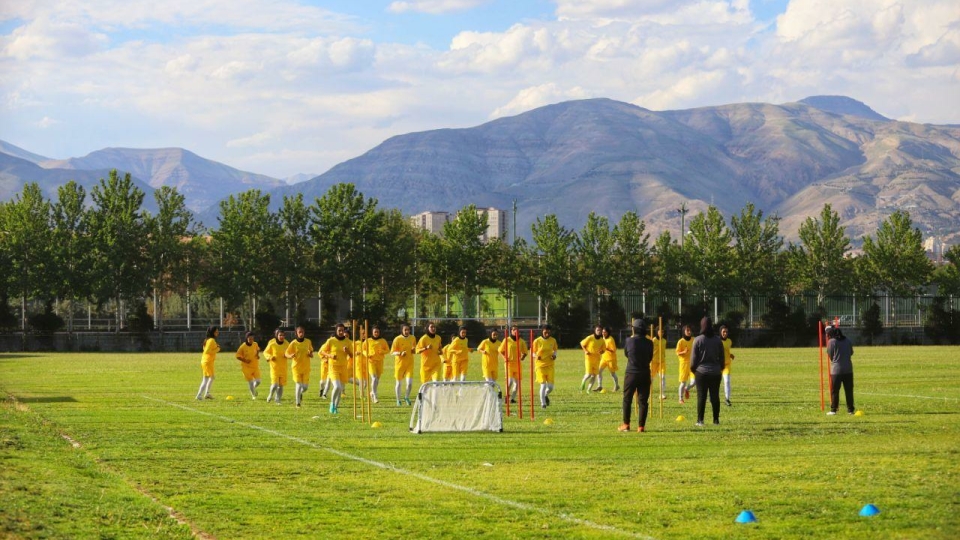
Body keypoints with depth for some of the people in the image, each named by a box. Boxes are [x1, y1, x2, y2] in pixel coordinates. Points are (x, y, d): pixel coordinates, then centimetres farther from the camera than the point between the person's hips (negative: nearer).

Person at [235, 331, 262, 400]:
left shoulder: (255, 344, -2)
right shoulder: (243, 346, -13)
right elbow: (238, 356, -6)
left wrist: (258, 354, 0)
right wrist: (245, 360, -20)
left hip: (255, 366, 3)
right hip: (247, 367, -3)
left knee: (258, 381, -4)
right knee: (250, 381, 0)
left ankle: (254, 388, 30)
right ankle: (253, 395, 20)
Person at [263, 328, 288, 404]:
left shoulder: (286, 344, -2)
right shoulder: (272, 344, -9)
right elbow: (265, 352, 2)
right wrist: (270, 357, -17)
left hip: (283, 367, 3)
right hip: (274, 367, -3)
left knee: (281, 385, 6)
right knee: (275, 385, -12)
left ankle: (277, 399, 23)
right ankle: (270, 395, 18)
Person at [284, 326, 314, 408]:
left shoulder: (308, 342, 1)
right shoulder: (293, 343, -8)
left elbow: (311, 350, 18)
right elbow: (286, 353, -3)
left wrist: (311, 354, -5)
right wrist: (290, 356, -25)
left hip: (306, 367, 3)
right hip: (296, 367, -3)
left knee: (305, 386, 1)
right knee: (299, 385, -9)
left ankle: (299, 393, 36)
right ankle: (298, 402, 5)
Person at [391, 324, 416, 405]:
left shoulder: (412, 338, 3)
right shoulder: (397, 339, -10)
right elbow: (392, 352, -9)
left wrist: (414, 350, -2)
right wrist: (400, 353, -26)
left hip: (409, 363, 2)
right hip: (400, 363, -2)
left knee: (410, 383, -9)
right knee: (399, 382, 8)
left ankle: (407, 397, 19)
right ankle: (398, 400, 28)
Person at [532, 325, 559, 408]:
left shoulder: (553, 340, 3)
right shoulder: (537, 341, -5)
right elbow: (532, 352, 3)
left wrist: (554, 355, -4)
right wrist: (536, 356, -19)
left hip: (550, 365, 2)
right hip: (540, 365, -2)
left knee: (550, 386, -2)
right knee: (543, 385, -10)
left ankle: (546, 395, 32)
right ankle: (543, 403, 4)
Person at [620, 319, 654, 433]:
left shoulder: (629, 341, -9)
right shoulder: (649, 343, -2)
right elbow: (650, 358, 8)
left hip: (631, 373, -2)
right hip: (645, 374, 2)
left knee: (627, 399, 10)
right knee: (643, 400, 5)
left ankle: (626, 424, 12)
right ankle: (641, 426, 2)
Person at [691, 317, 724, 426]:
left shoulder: (698, 340, -7)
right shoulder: (718, 340, 3)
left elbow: (693, 357, -4)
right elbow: (722, 356, 9)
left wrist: (693, 368, 10)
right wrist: (721, 367, 21)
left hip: (701, 372, -3)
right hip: (715, 372, 3)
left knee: (701, 396, 0)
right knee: (715, 396, 8)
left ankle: (700, 420, -1)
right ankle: (716, 419, 10)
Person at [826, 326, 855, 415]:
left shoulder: (831, 342, -6)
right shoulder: (847, 341, 9)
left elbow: (830, 355, -1)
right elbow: (851, 352, 17)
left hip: (836, 370, -4)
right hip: (848, 369, 4)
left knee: (834, 391, 2)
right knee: (849, 390, 9)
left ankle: (833, 410, 0)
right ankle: (850, 409, 10)